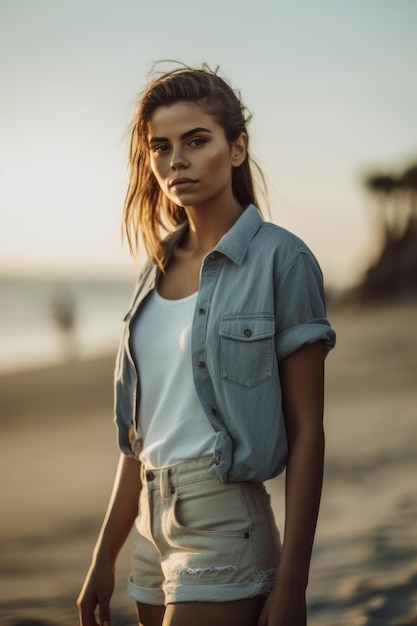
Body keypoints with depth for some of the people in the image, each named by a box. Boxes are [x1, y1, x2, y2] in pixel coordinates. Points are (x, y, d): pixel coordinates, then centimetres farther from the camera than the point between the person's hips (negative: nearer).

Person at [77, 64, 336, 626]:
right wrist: (104, 559, 15)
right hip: (153, 526, 7)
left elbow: (306, 430, -10)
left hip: (224, 522, -6)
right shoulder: (161, 266, 10)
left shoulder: (280, 258, -8)